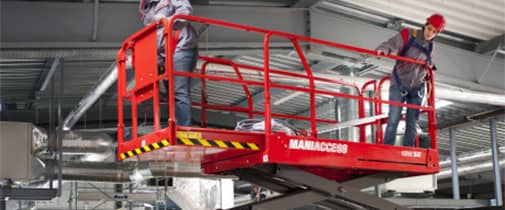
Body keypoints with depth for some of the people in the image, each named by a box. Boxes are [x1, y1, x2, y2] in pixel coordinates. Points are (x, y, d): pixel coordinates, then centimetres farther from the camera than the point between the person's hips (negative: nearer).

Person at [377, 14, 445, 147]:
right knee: (393, 119, -13)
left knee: (412, 123, 3)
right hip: (399, 84, -5)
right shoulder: (407, 35, -9)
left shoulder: (430, 46, 8)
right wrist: (381, 50, -43)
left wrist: (429, 66, 3)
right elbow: (390, 44, -23)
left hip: (416, 88, 5)